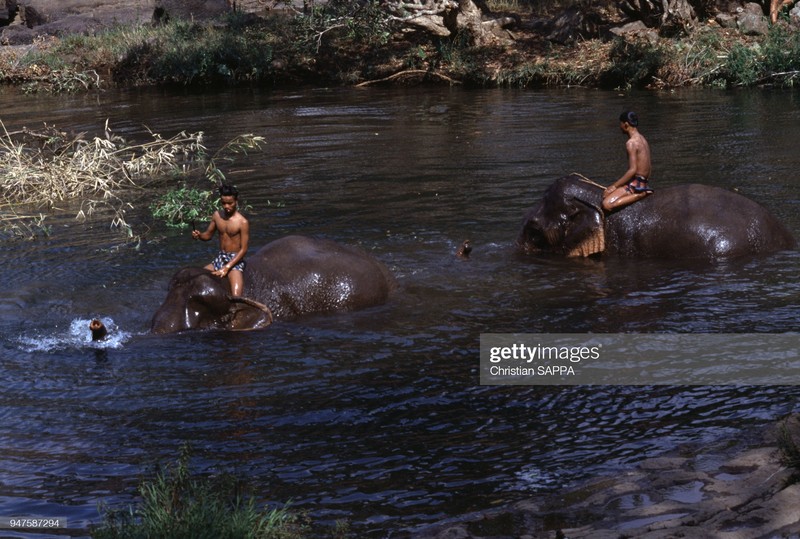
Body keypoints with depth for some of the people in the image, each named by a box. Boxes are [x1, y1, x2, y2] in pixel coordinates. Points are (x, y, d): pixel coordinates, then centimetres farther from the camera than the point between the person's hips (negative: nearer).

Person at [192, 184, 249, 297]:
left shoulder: (242, 222, -15)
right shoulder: (217, 215, 2)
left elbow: (243, 249, -14)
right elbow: (208, 235, 15)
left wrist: (226, 268, -20)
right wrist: (199, 235, -10)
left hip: (235, 261, -6)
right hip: (220, 258, 6)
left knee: (235, 298, -26)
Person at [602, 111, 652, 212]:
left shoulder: (631, 143, -15)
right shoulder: (642, 139, 14)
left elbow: (633, 170, -21)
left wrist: (614, 186, -15)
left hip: (635, 184, -10)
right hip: (643, 183, 10)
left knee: (607, 204, -22)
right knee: (606, 194, 18)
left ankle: (639, 195, -17)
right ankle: (641, 193, 5)